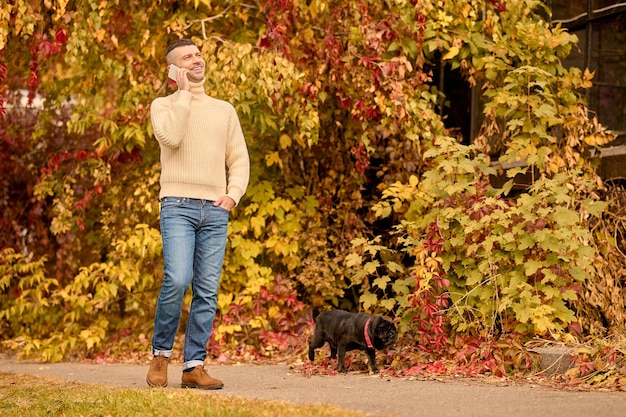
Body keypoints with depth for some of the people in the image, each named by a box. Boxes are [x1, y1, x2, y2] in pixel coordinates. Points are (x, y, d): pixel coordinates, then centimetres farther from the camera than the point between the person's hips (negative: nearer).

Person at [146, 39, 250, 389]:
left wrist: (233, 194, 1)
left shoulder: (224, 110, 19)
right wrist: (184, 93, -5)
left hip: (215, 210, 4)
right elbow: (171, 137, -14)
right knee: (177, 280, -20)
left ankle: (194, 366, 2)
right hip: (179, 205, -4)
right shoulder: (164, 105, 8)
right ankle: (161, 353, -1)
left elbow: (240, 159, 18)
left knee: (207, 291, -2)